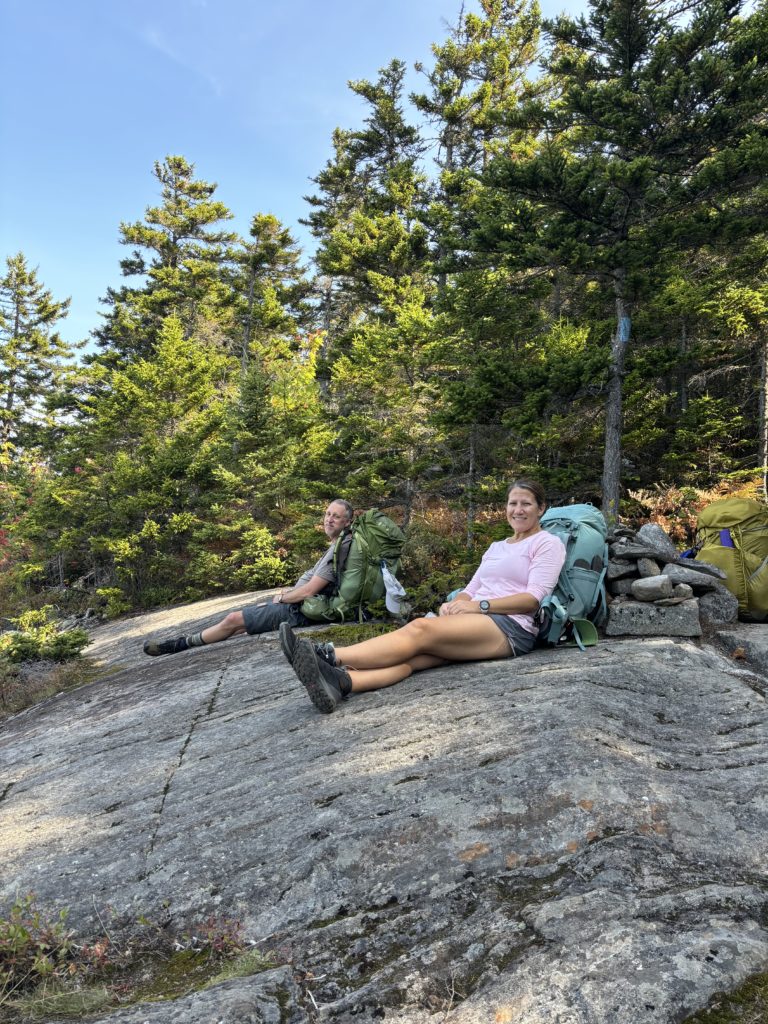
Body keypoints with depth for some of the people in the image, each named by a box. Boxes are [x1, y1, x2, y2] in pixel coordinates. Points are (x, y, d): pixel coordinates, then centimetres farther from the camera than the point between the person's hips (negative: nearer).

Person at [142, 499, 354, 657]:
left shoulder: (338, 551, -20)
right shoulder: (336, 546, 13)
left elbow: (309, 591, -22)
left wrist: (281, 598, -6)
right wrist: (288, 592, 10)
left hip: (297, 610, -10)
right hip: (294, 602, 10)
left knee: (233, 620, -6)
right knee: (237, 616, 13)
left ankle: (181, 644, 9)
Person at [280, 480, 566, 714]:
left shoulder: (548, 543, 8)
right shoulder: (497, 547, 30)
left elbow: (534, 598, -6)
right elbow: (472, 589, 22)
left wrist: (480, 605, -14)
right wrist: (456, 603, -2)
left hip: (513, 627, -6)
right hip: (476, 623, 6)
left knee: (421, 628, -31)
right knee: (416, 655, -28)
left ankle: (328, 655, -45)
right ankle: (339, 681, -55)